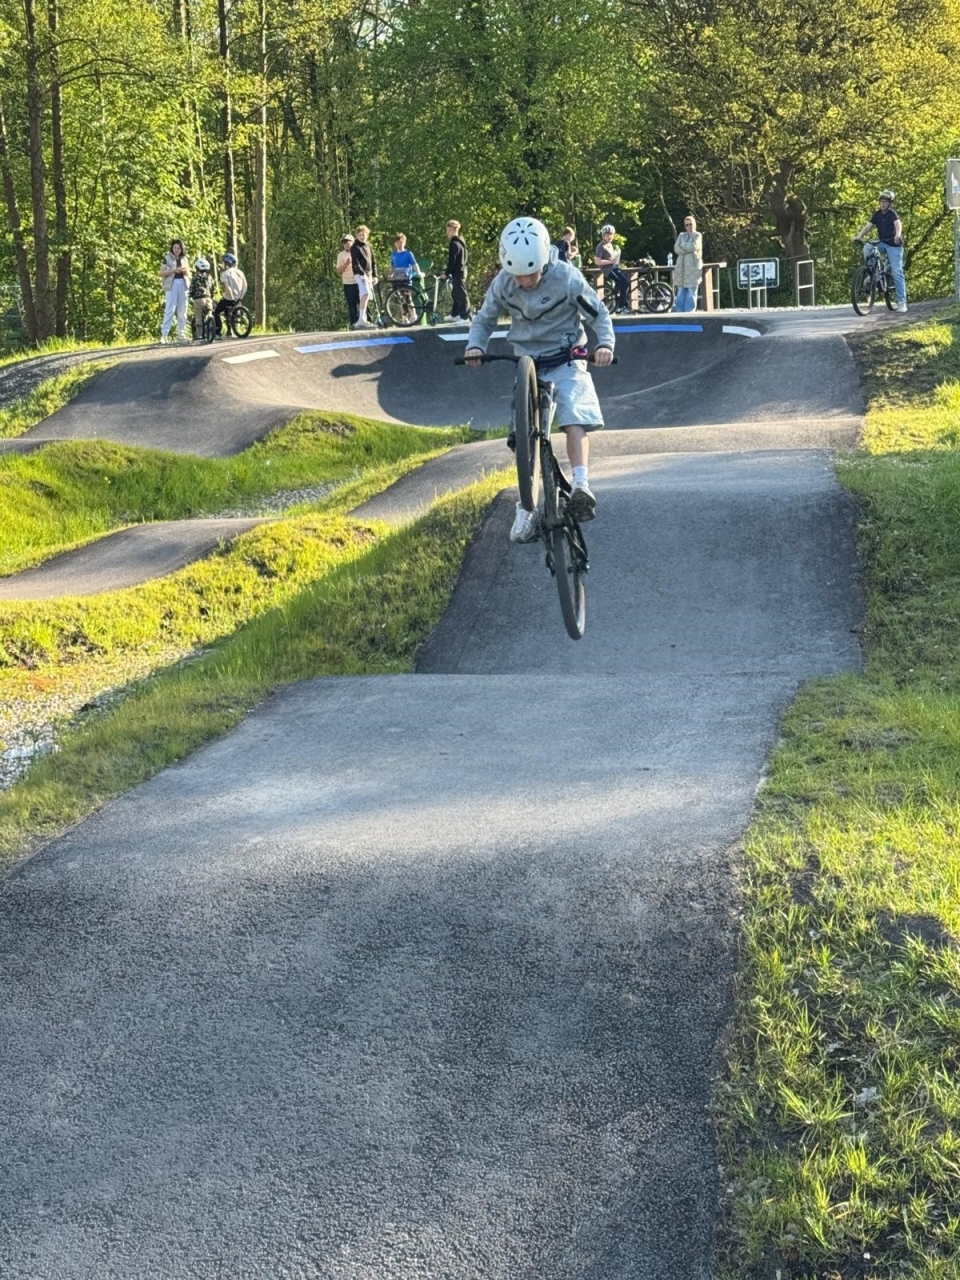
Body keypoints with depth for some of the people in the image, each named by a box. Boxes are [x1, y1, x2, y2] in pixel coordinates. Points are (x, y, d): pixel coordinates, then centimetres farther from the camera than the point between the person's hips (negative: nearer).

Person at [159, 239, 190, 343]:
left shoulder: (184, 259, 15)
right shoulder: (167, 258, 3)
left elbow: (189, 275, 17)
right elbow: (161, 273, -3)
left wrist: (185, 271, -5)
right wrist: (173, 270, -15)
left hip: (183, 285, 4)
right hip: (171, 285, -4)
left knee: (182, 310, 4)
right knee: (169, 310, -11)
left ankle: (181, 334, 9)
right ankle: (164, 334, -14)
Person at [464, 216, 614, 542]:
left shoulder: (566, 278, -18)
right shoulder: (503, 283, -9)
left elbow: (599, 314, -8)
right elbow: (484, 319, 5)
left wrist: (605, 343, -26)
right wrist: (475, 345, -15)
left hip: (567, 361, -3)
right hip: (526, 364, 3)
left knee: (574, 417, -27)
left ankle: (581, 485, -35)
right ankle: (526, 508, 1)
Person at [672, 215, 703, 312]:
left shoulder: (697, 235, 5)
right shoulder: (681, 235, 17)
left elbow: (694, 246, -12)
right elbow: (676, 249, 2)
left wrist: (683, 246, 0)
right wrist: (688, 249, -10)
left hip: (693, 267, -4)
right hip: (681, 267, 4)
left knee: (691, 292, -6)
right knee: (681, 292, 2)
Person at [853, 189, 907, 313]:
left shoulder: (892, 213, -13)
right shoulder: (877, 214, 3)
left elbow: (898, 224, -32)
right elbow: (868, 226, -5)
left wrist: (898, 235, -53)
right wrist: (859, 237, -22)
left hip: (894, 245, -5)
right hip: (882, 243, 5)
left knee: (897, 272, -9)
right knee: (867, 249, -24)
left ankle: (902, 302, -6)